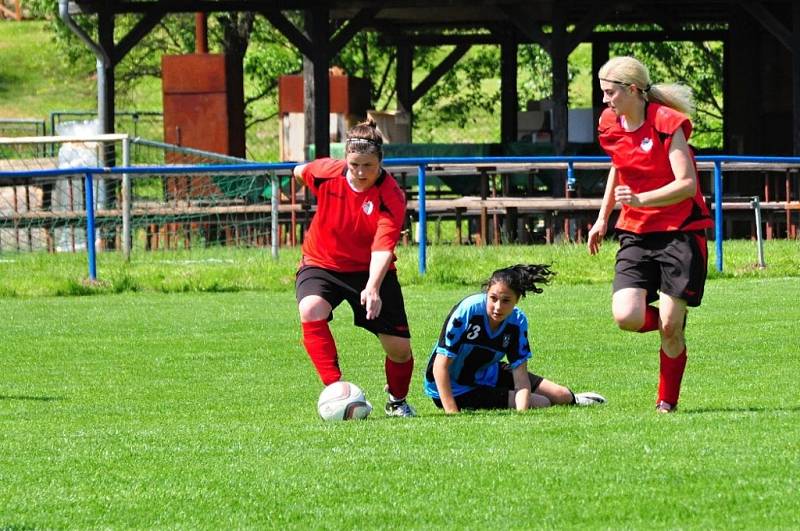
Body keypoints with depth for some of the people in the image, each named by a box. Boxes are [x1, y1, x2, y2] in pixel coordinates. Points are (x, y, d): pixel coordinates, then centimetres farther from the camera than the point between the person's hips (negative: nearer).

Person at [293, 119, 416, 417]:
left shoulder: (391, 197, -24)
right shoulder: (325, 173, -17)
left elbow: (382, 249, -35)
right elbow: (300, 172, 8)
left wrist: (372, 288, -49)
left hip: (369, 270, 0)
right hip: (321, 263, 0)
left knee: (399, 346, -3)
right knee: (311, 310, -34)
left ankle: (398, 401, 29)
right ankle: (334, 387, -32)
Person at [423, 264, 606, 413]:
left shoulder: (517, 321, -15)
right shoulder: (468, 310, -30)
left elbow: (520, 374, -17)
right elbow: (440, 365, -29)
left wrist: (521, 413, -35)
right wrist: (452, 413, -35)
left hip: (487, 375, 6)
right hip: (453, 390, -5)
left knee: (561, 395, 6)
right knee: (541, 404, -14)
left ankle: (573, 400, 44)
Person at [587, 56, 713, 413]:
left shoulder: (667, 124, -16)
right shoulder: (610, 126, 3)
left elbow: (687, 184, -20)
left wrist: (640, 199, -33)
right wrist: (603, 217, 21)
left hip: (681, 232, -5)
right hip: (635, 234, 5)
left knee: (670, 327, -7)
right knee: (627, 317, -15)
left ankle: (666, 403, 12)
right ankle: (672, 325, 19)